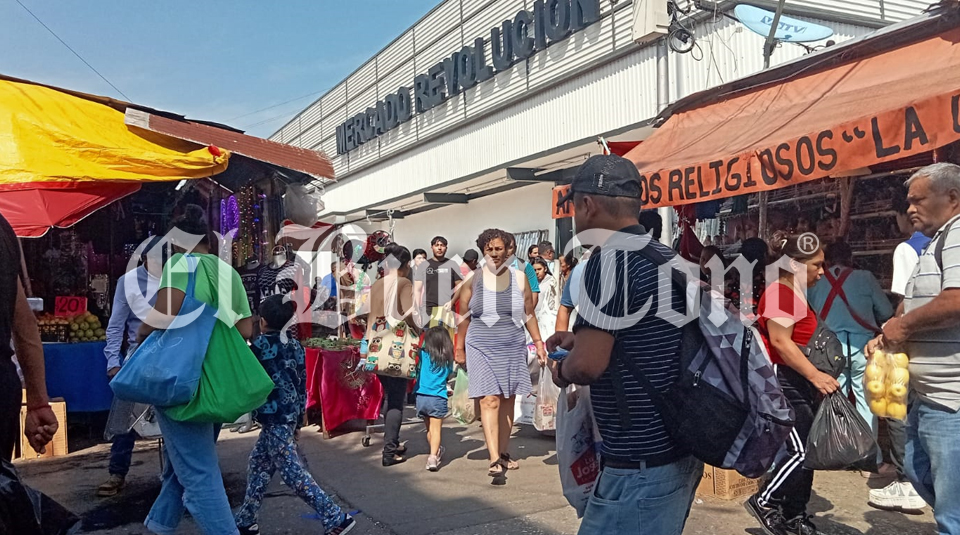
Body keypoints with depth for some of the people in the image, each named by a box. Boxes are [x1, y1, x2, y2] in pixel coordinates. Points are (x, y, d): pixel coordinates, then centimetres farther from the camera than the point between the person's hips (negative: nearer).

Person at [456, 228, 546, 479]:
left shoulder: (519, 278, 5)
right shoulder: (473, 278, 0)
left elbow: (529, 314, 10)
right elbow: (464, 316, 4)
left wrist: (538, 342, 8)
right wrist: (460, 348, 4)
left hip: (512, 349, 2)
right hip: (481, 348, -2)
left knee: (507, 401, 8)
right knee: (490, 401, -11)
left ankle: (504, 452, 22)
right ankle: (495, 459, -12)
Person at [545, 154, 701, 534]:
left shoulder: (612, 259, -18)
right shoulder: (669, 258, 9)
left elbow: (587, 365, -24)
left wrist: (562, 371, -3)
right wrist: (584, 339, 18)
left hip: (640, 467, -9)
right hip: (679, 452, 9)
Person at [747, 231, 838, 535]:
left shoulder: (796, 293, 17)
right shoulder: (781, 292, -16)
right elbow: (780, 341, -24)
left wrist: (815, 378, 25)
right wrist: (815, 376, -28)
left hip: (798, 381, 11)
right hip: (782, 380, -10)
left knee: (806, 450, 11)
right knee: (801, 450, -10)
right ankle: (764, 502, 4)